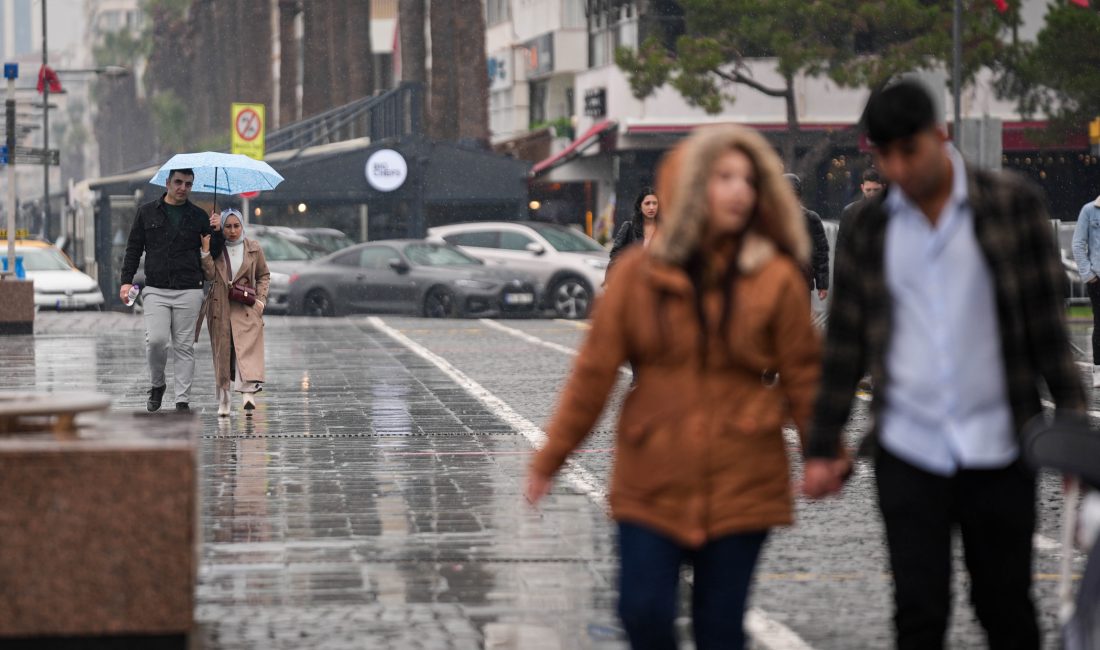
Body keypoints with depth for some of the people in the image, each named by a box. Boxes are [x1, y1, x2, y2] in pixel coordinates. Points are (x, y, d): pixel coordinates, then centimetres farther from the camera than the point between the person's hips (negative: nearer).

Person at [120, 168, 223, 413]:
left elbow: (213, 252, 10)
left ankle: (182, 400, 6)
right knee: (156, 340, -14)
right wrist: (127, 280, 2)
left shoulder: (198, 216, 9)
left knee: (185, 346, 0)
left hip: (188, 291, 0)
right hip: (156, 290, 0)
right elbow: (134, 248, 11)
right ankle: (157, 384, 11)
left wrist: (216, 232, -10)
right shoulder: (147, 212, 9)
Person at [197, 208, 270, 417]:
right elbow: (209, 274, -8)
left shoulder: (254, 249, 7)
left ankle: (248, 394, -31)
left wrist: (261, 299, 3)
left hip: (246, 308, -1)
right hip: (220, 308, 1)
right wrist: (205, 251, -15)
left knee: (247, 351, -17)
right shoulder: (215, 249, 4)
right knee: (222, 354, 4)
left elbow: (264, 275, 16)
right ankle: (223, 402, 12)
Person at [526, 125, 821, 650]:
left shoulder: (776, 277, -2)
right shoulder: (641, 271, 0)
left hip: (740, 487, -1)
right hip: (652, 481, 1)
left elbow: (803, 378, 3)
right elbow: (595, 369, 4)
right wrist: (550, 460, 5)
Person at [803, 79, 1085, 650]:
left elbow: (1047, 322, 1)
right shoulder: (870, 227, 6)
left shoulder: (1012, 205, -1)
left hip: (998, 451, -1)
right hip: (908, 451, 1)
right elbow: (845, 341, 10)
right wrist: (823, 449, 8)